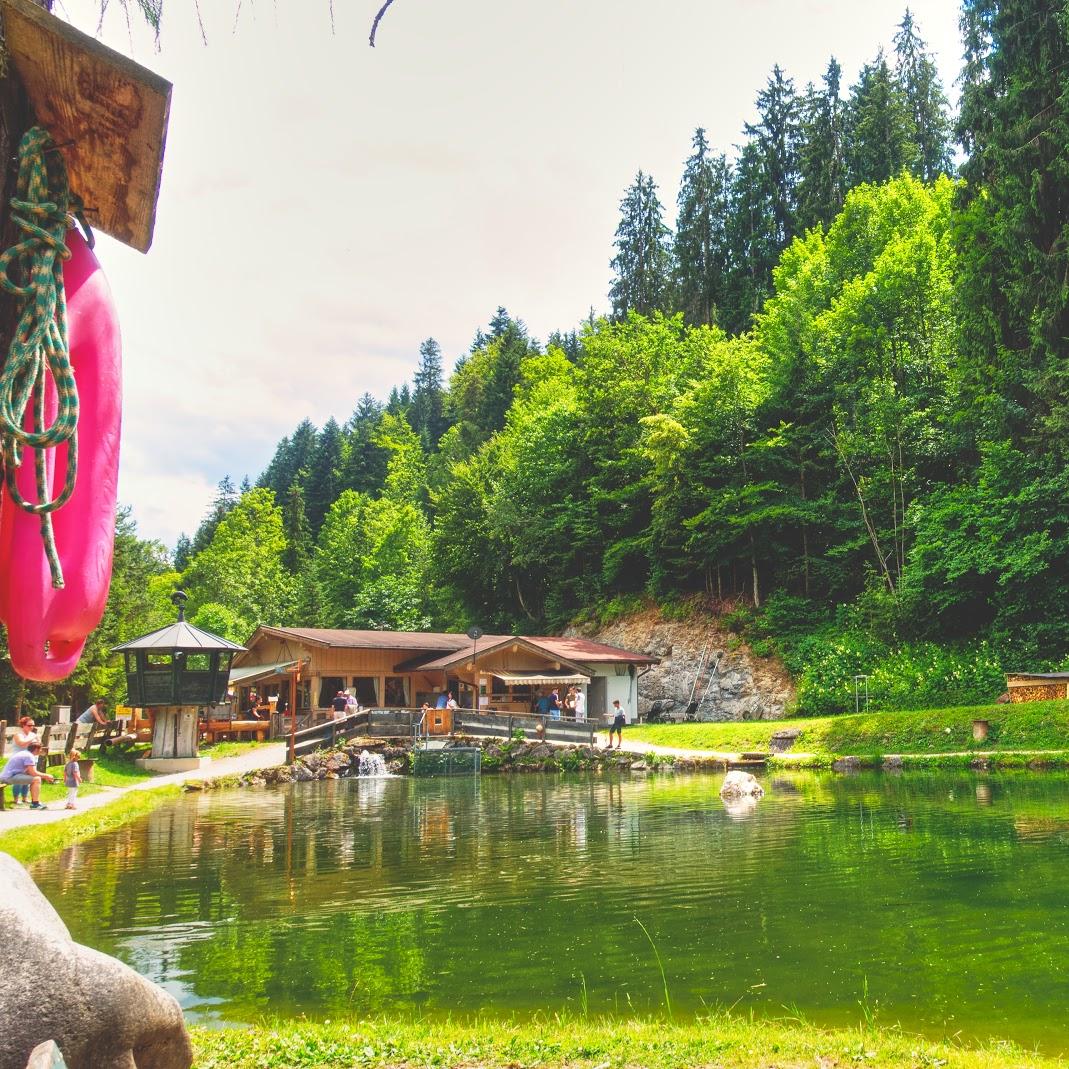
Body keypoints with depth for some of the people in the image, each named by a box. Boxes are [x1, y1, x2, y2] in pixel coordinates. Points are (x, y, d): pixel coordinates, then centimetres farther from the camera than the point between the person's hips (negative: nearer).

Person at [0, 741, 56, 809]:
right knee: (37, 779, -15)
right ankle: (35, 804, -15)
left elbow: (28, 772, 23)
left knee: (33, 779, 20)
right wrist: (46, 776, -1)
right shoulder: (29, 756, -11)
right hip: (11, 777, -10)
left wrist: (44, 776, 17)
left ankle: (34, 801, 20)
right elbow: (33, 773, -17)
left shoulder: (24, 753, 20)